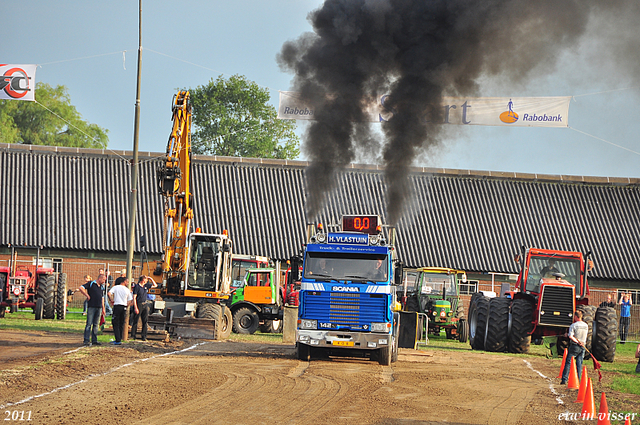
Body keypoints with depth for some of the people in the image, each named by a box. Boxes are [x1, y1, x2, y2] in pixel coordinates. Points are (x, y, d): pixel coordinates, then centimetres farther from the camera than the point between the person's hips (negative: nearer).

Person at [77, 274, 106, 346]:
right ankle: (86, 340, -7)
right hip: (91, 307, -7)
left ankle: (94, 340, 12)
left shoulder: (101, 287, 20)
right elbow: (81, 288, -10)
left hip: (99, 307, 7)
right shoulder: (91, 284, 0)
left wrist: (103, 308, 21)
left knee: (96, 324, 8)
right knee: (89, 324, -8)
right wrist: (87, 295, -12)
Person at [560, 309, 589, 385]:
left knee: (568, 362, 1)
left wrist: (577, 342, -14)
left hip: (574, 346, -5)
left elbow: (570, 336, -21)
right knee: (579, 364, 8)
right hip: (582, 347, 5)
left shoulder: (573, 325, -11)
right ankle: (578, 380, 5)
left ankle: (564, 379, -1)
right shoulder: (586, 326, 7)